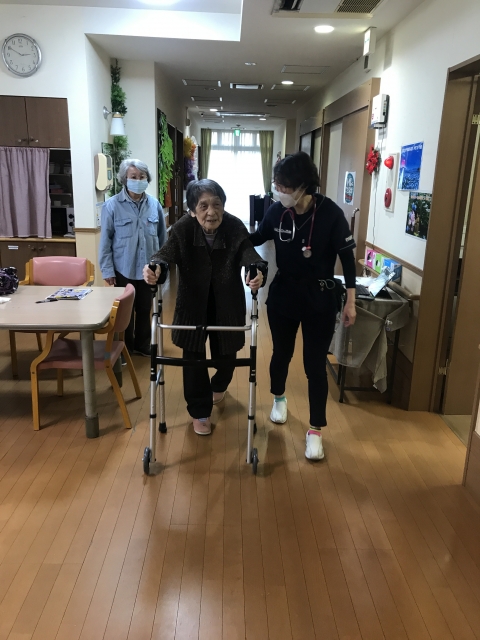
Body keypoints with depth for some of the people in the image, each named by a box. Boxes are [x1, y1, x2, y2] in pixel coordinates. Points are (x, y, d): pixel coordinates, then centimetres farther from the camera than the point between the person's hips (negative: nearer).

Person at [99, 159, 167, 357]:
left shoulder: (155, 205, 0)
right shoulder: (112, 206, -9)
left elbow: (162, 238, 7)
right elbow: (105, 240, -7)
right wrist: (107, 270, -9)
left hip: (148, 269, 3)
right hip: (123, 270, -3)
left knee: (145, 309, 15)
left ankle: (143, 345, 34)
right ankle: (125, 349, 28)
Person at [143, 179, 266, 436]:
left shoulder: (235, 227, -20)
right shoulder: (182, 228, -19)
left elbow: (248, 253, -33)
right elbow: (168, 252, -31)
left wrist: (257, 271, -56)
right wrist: (154, 266, -55)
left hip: (227, 303, 1)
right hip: (193, 302, 0)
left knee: (226, 353, 14)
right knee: (193, 356, 2)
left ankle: (218, 386, 51)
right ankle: (200, 412, 21)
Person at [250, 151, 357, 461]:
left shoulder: (330, 213, -17)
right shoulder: (277, 211, -9)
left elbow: (347, 257, -9)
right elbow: (256, 238, 10)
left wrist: (350, 301, -8)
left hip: (320, 299, -3)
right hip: (283, 294, 3)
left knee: (315, 365, 2)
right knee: (281, 353, 19)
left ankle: (315, 430, 18)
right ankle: (279, 398, 49)